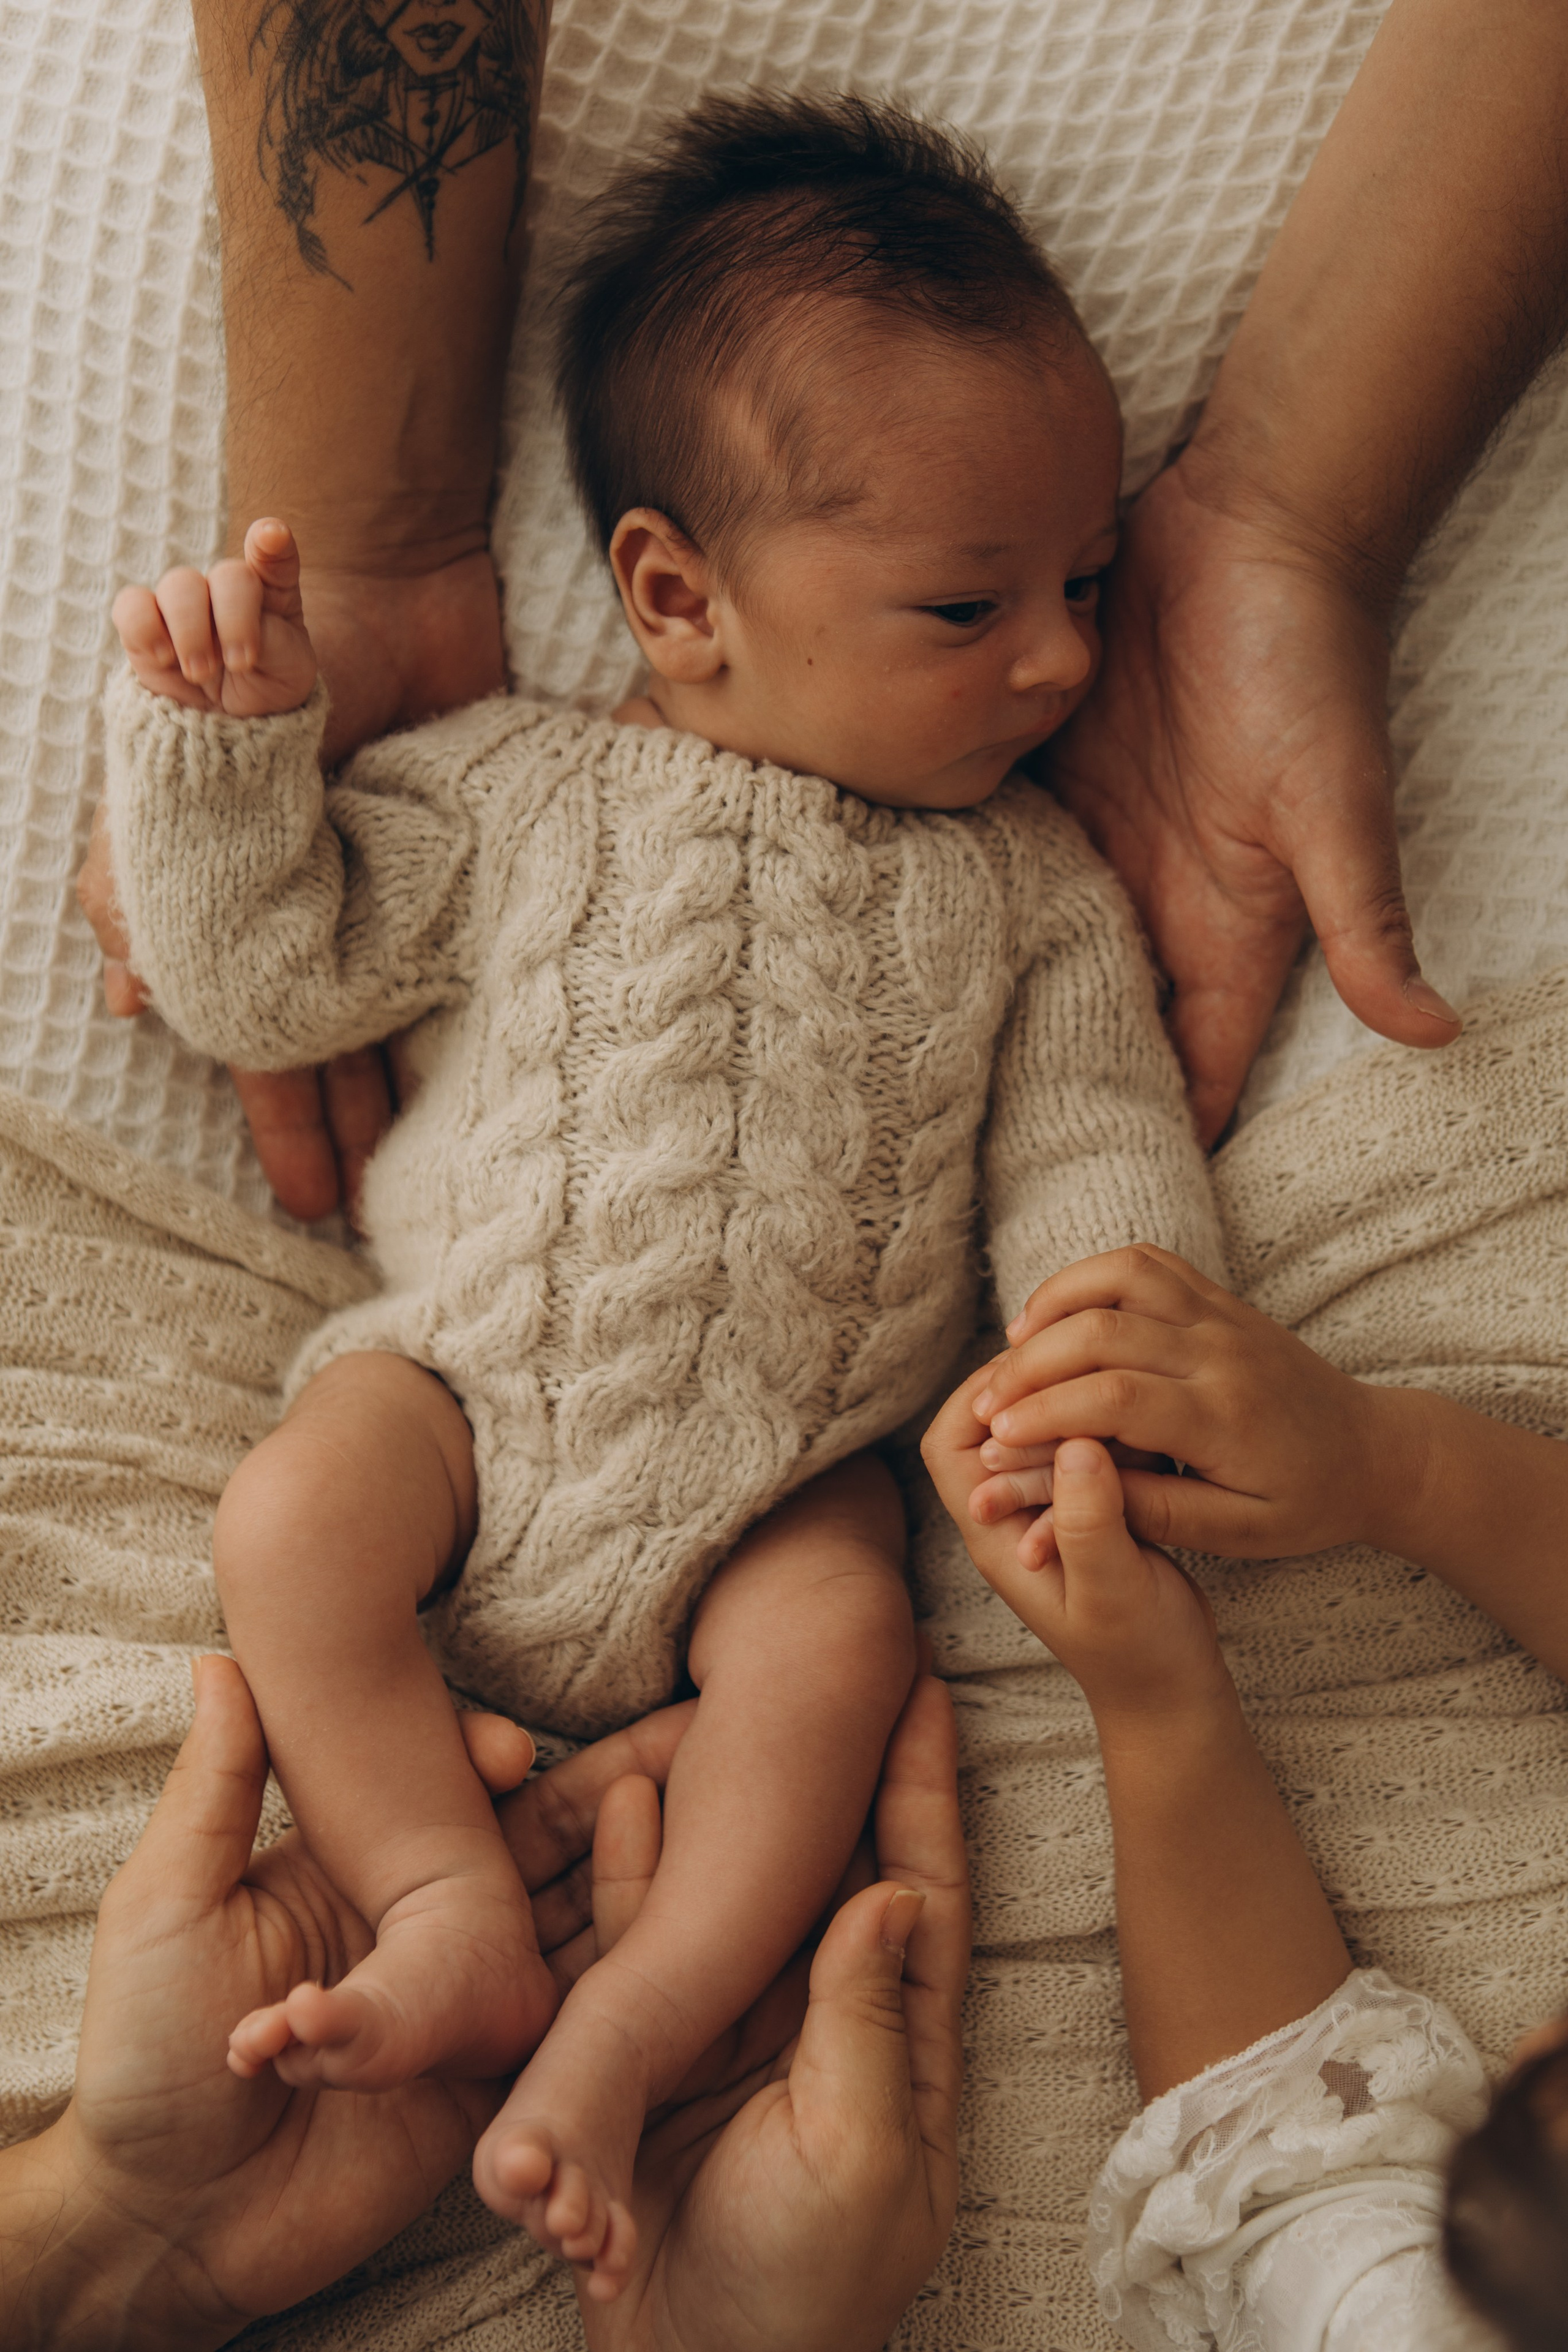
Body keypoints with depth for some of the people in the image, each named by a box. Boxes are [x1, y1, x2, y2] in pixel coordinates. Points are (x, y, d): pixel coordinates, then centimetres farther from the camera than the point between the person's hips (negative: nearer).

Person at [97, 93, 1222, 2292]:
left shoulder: (1026, 885, 3)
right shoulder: (516, 792, -1)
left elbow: (1094, 1159, 1)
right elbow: (262, 977, 2)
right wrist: (222, 736, -11)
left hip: (781, 1475, 0)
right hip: (468, 1376, 0)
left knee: (840, 1627, -27)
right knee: (288, 1526, -23)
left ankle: (630, 2031, -21)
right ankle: (460, 1923, -16)